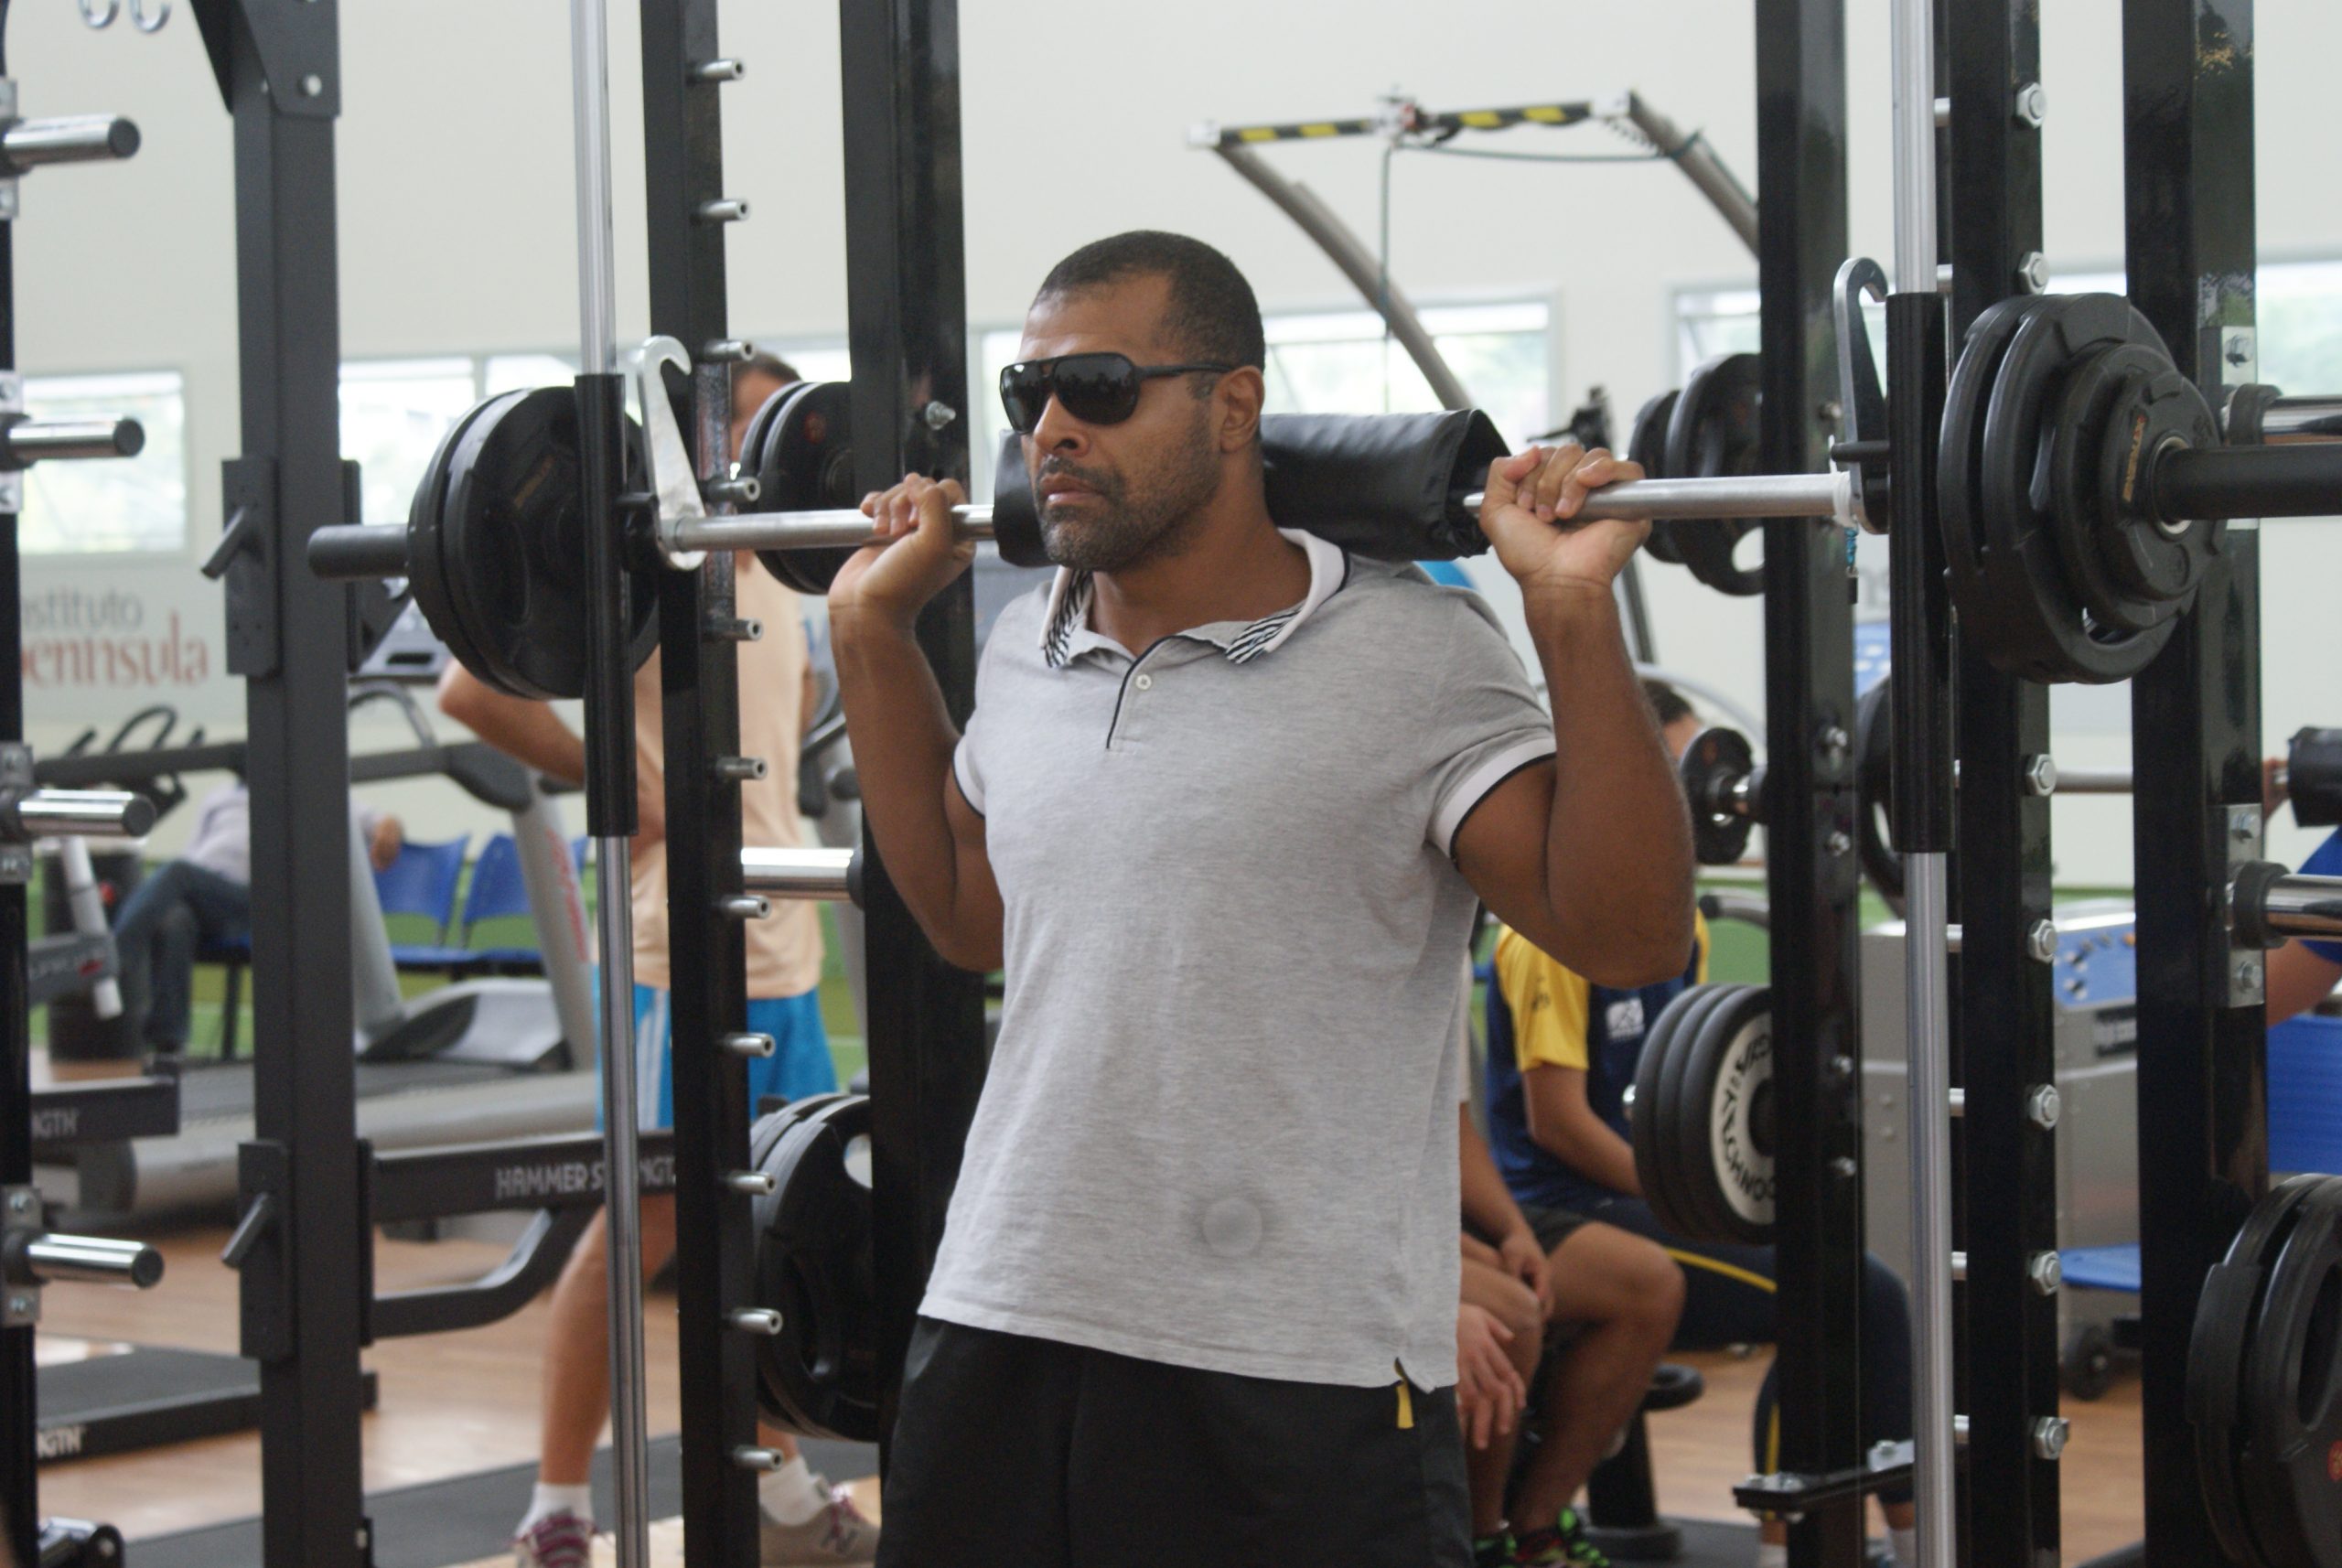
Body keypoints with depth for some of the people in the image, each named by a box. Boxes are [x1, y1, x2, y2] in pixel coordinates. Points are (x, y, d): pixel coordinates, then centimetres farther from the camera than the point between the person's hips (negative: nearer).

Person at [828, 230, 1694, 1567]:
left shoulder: (1409, 657, -8)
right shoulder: (1026, 650, 10)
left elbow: (1628, 932, -12)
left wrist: (1575, 612, -20)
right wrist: (872, 627, 21)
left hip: (1297, 1373, -6)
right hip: (1001, 1333, 6)